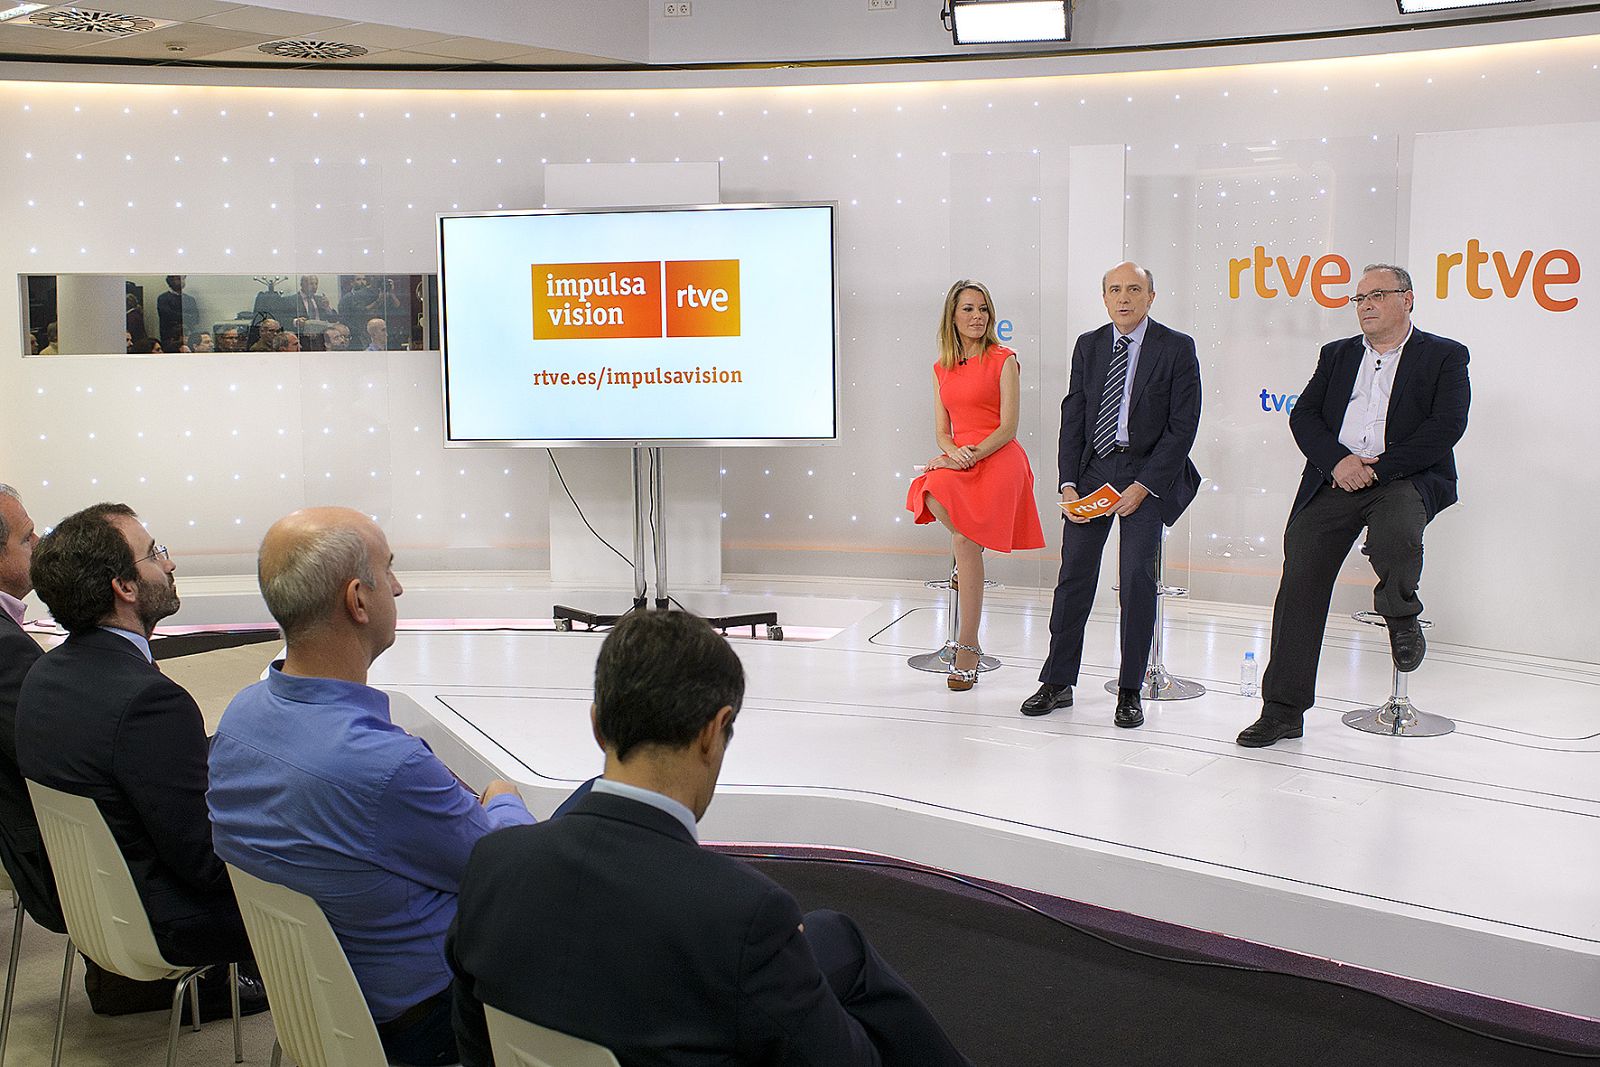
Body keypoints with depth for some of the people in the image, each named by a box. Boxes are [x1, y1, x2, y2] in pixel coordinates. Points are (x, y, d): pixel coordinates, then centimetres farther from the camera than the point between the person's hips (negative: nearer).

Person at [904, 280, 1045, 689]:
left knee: (964, 540, -19)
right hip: (958, 460, 4)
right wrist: (954, 453, -10)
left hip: (997, 460, -4)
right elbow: (942, 431, 12)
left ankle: (967, 645, -12)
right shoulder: (942, 369, 16)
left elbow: (1008, 427, -4)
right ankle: (970, 556, 5)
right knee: (933, 493, -30)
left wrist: (973, 454, -17)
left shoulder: (1003, 360, 1)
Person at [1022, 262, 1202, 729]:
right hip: (1093, 468, 3)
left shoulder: (1176, 348, -3)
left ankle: (1130, 691, 6)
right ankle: (1058, 682, 13)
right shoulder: (1088, 346, 9)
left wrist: (1144, 485, -13)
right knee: (1074, 574, 3)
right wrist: (1068, 484, -4)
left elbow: (1184, 424, -7)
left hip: (1148, 474, -3)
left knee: (1137, 578, -5)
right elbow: (1073, 417, 7)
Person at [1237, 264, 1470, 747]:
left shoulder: (1445, 356, 8)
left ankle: (1401, 616, 1)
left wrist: (1378, 468, -13)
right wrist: (1338, 461, -9)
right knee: (1299, 579, -8)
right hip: (1332, 482, 4)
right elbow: (1303, 416, 10)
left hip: (1404, 479, -3)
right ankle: (1283, 709, -1)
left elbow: (1446, 426, -6)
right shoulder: (1336, 355, 20)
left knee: (1396, 535, -36)